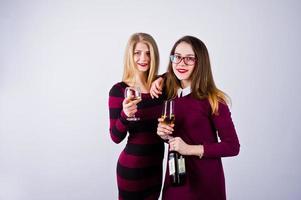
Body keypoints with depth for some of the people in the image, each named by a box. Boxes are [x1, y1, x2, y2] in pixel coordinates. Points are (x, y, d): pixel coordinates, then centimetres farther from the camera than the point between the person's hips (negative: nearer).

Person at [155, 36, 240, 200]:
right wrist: (163, 134, -6)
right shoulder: (170, 94, 0)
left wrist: (191, 149, -20)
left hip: (205, 178, -5)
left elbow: (232, 146, -16)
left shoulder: (212, 100, -15)